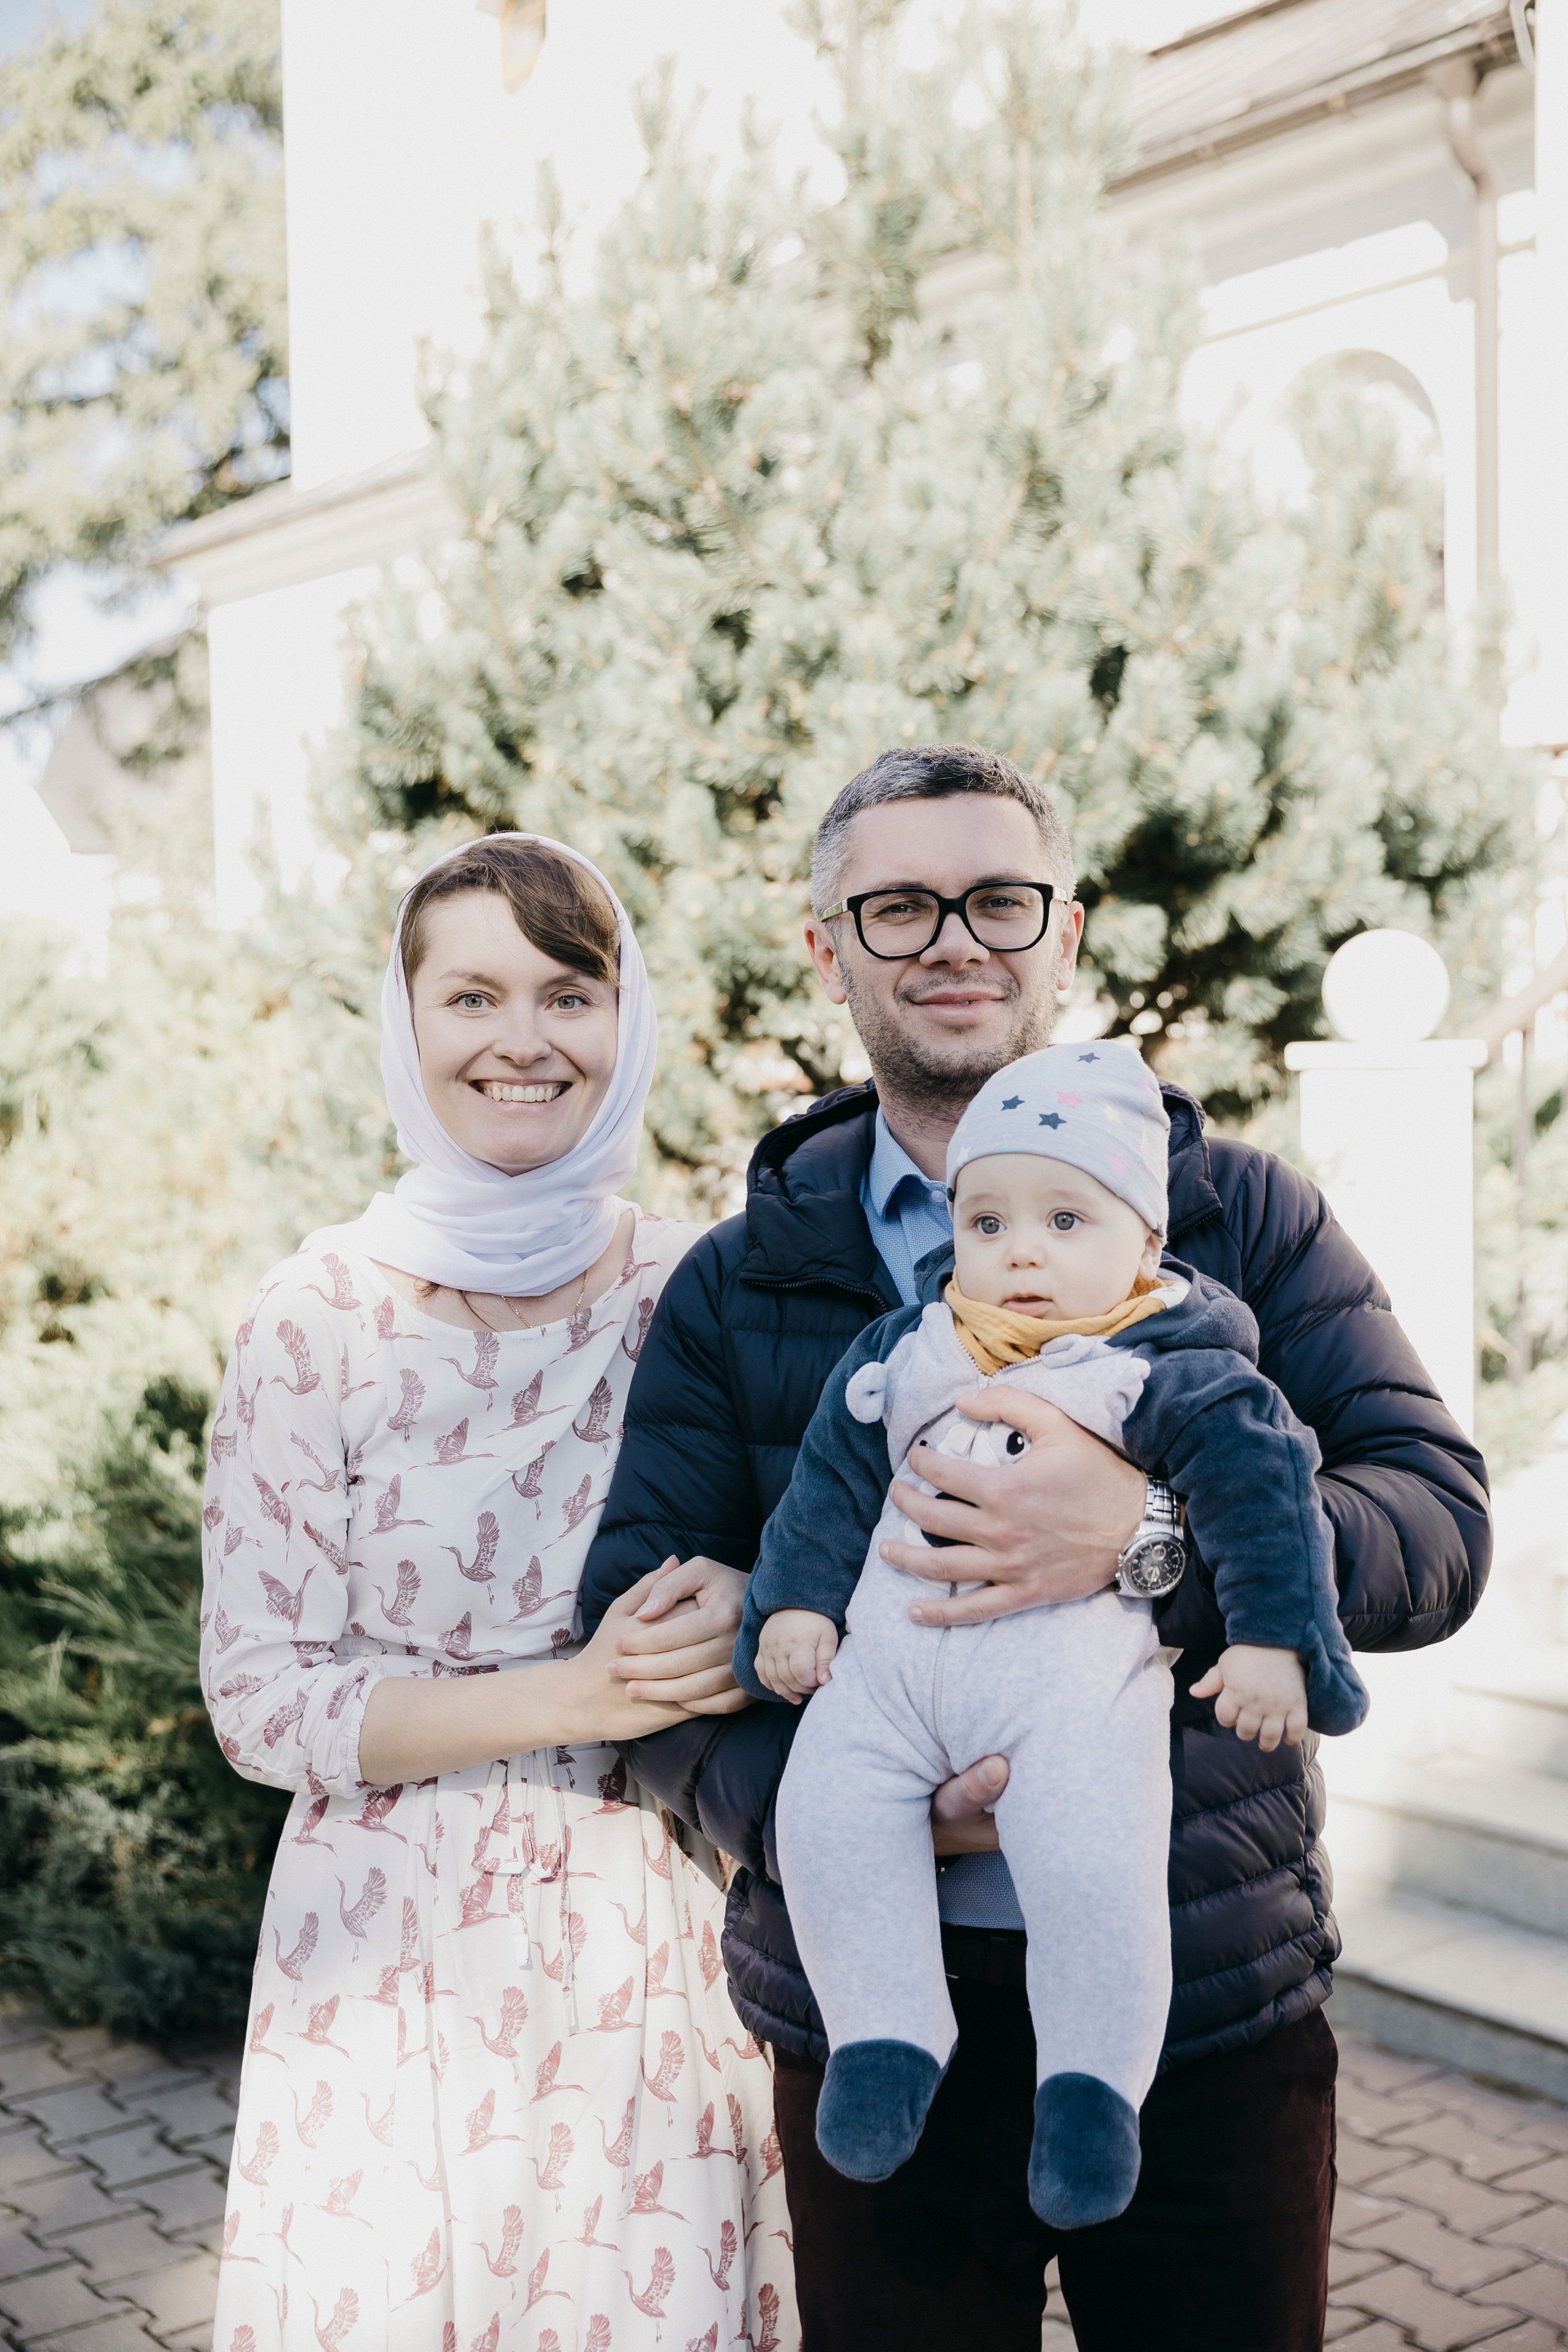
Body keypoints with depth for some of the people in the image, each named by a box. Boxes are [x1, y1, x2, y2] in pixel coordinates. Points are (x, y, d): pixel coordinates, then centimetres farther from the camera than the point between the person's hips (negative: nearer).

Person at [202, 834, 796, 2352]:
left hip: (657, 1933, 2)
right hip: (396, 1954, -1)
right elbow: (260, 1700, -7)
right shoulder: (321, 1319, -7)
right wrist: (577, 1696, -17)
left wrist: (743, 1638, -11)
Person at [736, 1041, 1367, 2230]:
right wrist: (796, 1600, 13)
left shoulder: (1173, 1372, 5)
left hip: (1074, 1656, -4)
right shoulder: (905, 1354, 18)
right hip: (891, 1648, 4)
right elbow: (832, 1479, 22)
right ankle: (887, 2035, 1)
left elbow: (1260, 1481, 0)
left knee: (1093, 1864, -22)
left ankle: (1091, 2082, -3)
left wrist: (1271, 1638, -7)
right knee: (826, 1818, -14)